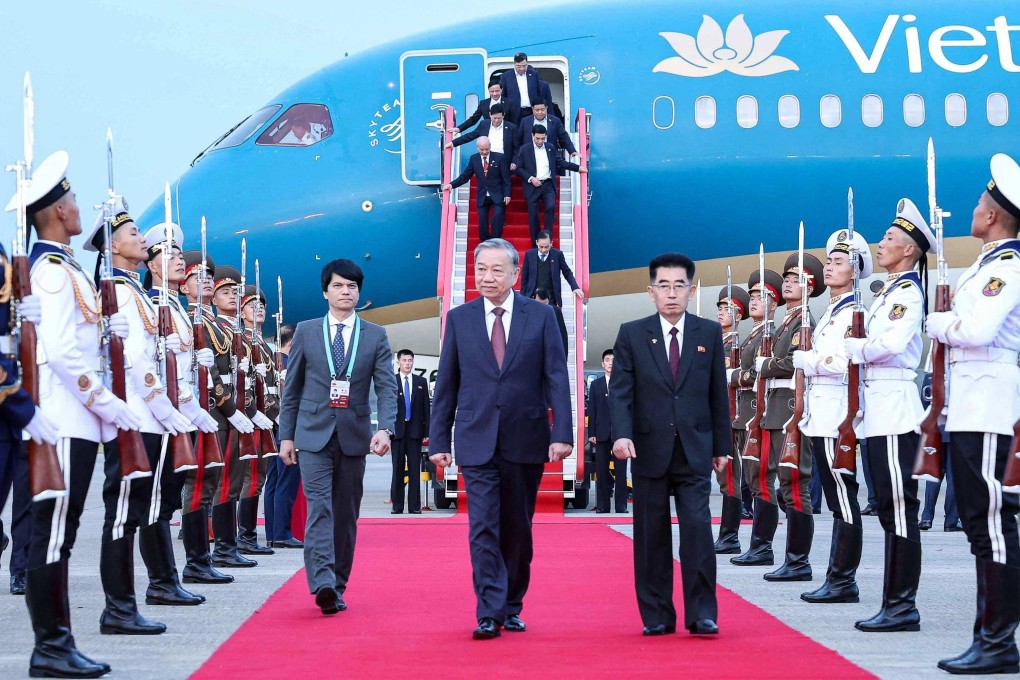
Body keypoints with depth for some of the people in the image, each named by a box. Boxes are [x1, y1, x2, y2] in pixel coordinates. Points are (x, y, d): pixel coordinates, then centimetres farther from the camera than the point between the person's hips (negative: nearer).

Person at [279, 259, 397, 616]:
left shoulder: (375, 335, 5)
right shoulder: (306, 332, 5)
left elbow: (387, 387, -2)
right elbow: (292, 387, 8)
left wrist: (385, 429, -17)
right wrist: (286, 435, 4)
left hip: (354, 436, 2)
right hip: (313, 435, -1)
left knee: (346, 513, 6)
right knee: (320, 508, -14)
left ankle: (337, 586, 14)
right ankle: (322, 583, -24)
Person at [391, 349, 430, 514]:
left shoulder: (421, 382, 9)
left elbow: (426, 407, 8)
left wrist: (426, 431, 1)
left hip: (415, 430, 1)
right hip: (397, 430, -1)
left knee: (415, 469, 1)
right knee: (398, 469, 1)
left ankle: (414, 505, 2)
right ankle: (397, 505, 5)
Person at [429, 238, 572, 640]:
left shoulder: (541, 316, 2)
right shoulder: (459, 319, 5)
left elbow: (556, 378, -2)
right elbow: (446, 385, 7)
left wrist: (562, 433, -11)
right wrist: (439, 440, 4)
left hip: (525, 440, 0)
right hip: (477, 441, 0)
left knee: (517, 529, 9)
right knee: (483, 529, -7)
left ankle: (512, 607, 22)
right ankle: (489, 614, -7)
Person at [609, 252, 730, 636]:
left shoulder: (710, 333, 7)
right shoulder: (632, 334, 4)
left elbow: (718, 393, 9)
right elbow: (620, 391, -3)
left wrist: (722, 446, 8)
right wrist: (621, 434, -19)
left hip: (695, 451, 0)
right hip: (649, 450, 0)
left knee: (698, 527, -10)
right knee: (651, 535, 4)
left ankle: (701, 614, -4)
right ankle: (656, 616, 12)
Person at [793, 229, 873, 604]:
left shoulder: (854, 313, -9)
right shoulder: (830, 314, 20)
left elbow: (846, 362, -20)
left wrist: (803, 359, -13)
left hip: (837, 416, -10)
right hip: (821, 416, 10)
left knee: (844, 500, -6)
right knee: (837, 501, 11)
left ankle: (844, 582, -3)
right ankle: (836, 579, 14)